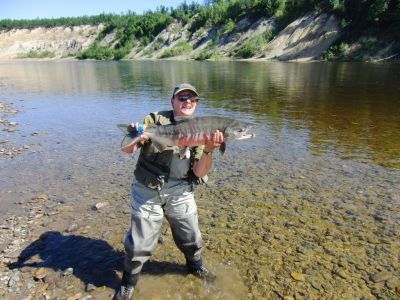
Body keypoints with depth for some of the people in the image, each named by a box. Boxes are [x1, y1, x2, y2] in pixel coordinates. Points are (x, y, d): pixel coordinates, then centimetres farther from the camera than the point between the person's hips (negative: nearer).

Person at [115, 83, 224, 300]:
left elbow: (200, 172, -7)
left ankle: (195, 266, 47)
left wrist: (208, 151, -26)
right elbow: (127, 149, -11)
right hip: (147, 190, -2)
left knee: (191, 235, 15)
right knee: (140, 241, 6)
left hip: (179, 191, 3)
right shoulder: (155, 120, -6)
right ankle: (128, 282, 34)